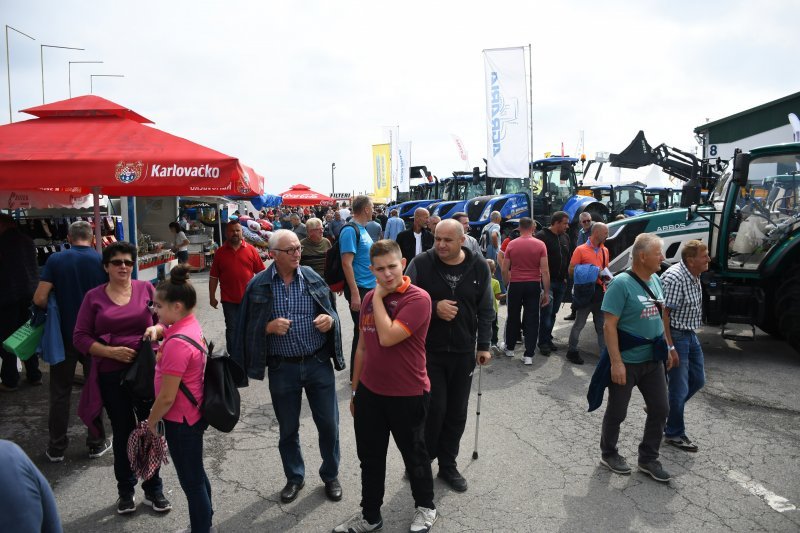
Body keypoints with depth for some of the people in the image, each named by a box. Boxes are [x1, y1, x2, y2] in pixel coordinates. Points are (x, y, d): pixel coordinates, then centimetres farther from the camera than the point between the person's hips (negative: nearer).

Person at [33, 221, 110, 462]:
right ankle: (96, 443, 20)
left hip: (64, 335, 0)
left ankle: (56, 448, 20)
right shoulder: (103, 261, -8)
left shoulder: (55, 260, -9)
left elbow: (40, 299, -13)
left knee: (60, 392, 12)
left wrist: (55, 310, 7)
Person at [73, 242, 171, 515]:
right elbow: (80, 337, -1)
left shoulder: (146, 288, 1)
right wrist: (111, 351, -14)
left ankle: (153, 489, 27)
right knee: (122, 432, 14)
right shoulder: (94, 297, 1)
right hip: (112, 376, 0)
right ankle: (126, 490, 33)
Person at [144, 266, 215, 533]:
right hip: (194, 414, 10)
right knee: (196, 475, 24)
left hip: (181, 420, -10)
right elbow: (166, 327, 26)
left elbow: (167, 397, -24)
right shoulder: (190, 324, 0)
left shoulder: (177, 343, -28)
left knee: (191, 481, 6)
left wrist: (151, 422, -8)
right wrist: (156, 329, 4)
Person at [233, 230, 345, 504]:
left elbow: (331, 313, 7)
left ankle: (330, 475, 32)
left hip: (318, 363, 1)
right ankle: (294, 477, 38)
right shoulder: (258, 285, -5)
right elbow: (250, 327, 1)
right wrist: (269, 327, -18)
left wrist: (330, 320, -15)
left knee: (328, 423, 9)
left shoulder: (312, 278, -2)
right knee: (288, 428, 15)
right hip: (282, 368, 0)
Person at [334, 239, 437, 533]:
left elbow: (387, 337, -29)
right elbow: (363, 346, 11)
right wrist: (355, 390, 14)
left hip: (407, 396, -5)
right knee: (370, 459, 18)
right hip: (369, 393, 6)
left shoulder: (417, 299, -18)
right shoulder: (369, 298, 3)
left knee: (413, 455, 16)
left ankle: (425, 507, 41)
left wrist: (379, 297, -18)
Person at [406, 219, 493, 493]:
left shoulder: (479, 267, -1)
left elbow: (485, 309, 6)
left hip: (463, 352, 3)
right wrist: (434, 307, -18)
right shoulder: (421, 263, -9)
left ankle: (448, 464, 28)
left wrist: (484, 345, 4)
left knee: (457, 412, 11)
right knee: (434, 408, -3)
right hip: (428, 349, -3)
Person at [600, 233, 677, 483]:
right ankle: (609, 454, 29)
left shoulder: (656, 280, 5)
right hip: (627, 361, -7)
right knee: (617, 412, 8)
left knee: (660, 409, 12)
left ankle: (648, 459, 27)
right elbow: (609, 325, -21)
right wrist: (616, 362, -24)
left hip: (653, 360, 7)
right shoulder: (621, 283, -19)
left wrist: (667, 348, 15)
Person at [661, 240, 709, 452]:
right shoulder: (674, 278, -23)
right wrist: (669, 347, -24)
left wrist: (692, 335, 20)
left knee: (697, 380, 18)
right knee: (680, 387, 0)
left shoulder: (694, 276, 6)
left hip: (690, 335, 10)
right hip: (676, 336, -10)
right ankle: (674, 433, 17)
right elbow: (664, 313, -24)